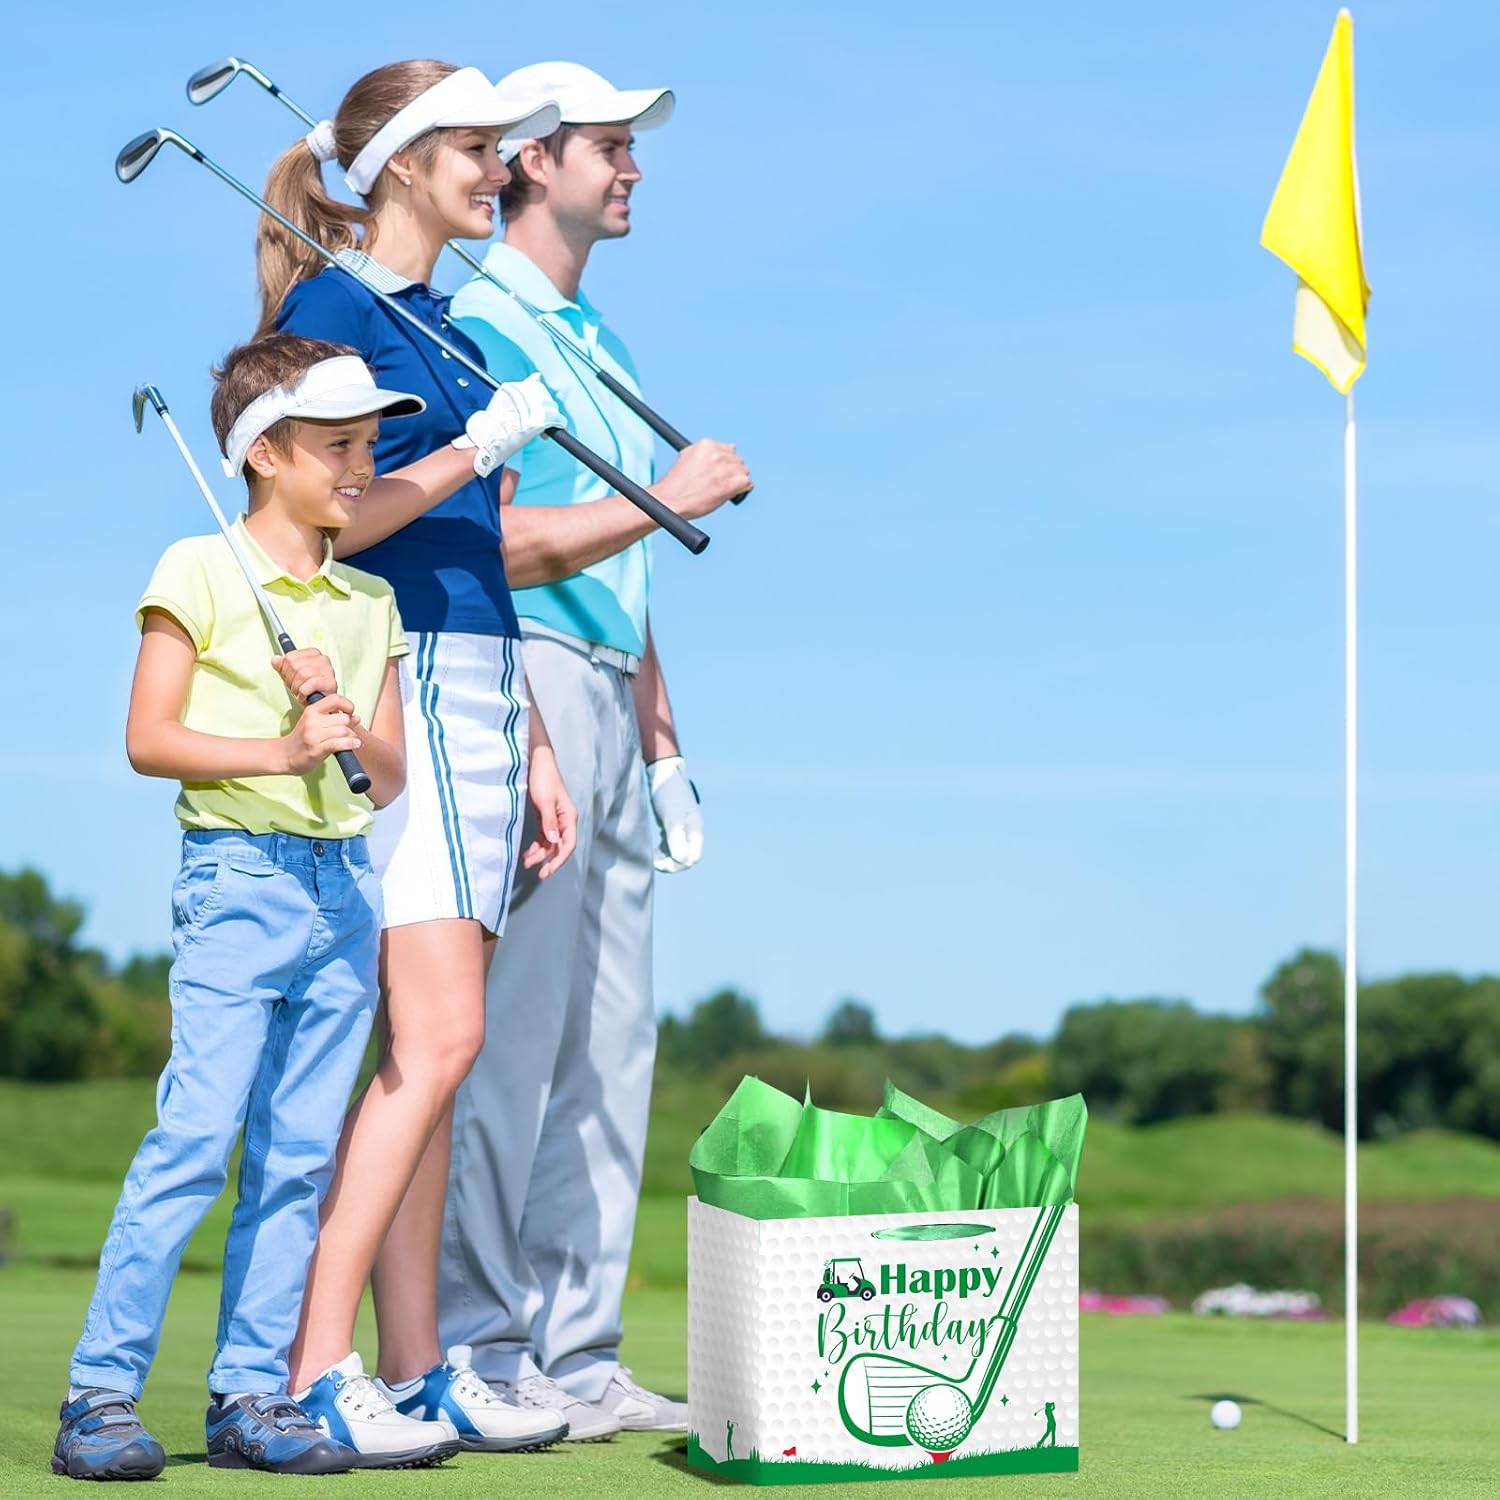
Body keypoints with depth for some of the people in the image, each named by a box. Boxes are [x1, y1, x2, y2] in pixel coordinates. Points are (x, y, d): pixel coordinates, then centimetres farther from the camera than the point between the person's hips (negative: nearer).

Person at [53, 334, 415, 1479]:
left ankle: (251, 1391, 10)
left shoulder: (371, 600, 15)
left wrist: (345, 718, -7)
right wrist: (281, 750, -18)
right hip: (237, 876, -6)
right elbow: (149, 738, -8)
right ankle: (102, 1391, -6)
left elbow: (392, 774, 12)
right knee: (196, 1136, -11)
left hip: (345, 882, 6)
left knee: (300, 1151, 5)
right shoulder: (200, 570, -1)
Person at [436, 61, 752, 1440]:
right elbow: (493, 544, -14)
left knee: (611, 1041, 7)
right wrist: (667, 500, -12)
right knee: (509, 1036, -8)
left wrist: (659, 729, 21)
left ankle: (575, 1349, 12)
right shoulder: (478, 324, -5)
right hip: (520, 682, -9)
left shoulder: (597, 337, 23)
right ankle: (476, 1351, -3)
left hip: (608, 704, 9)